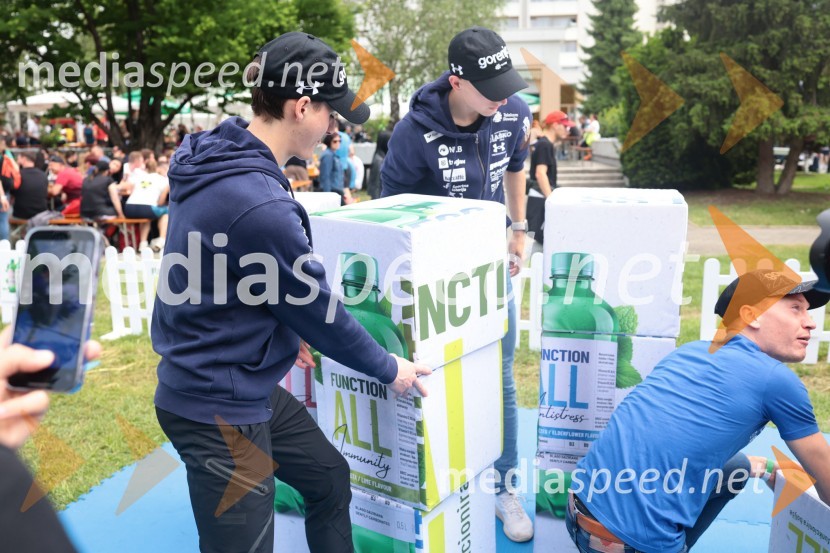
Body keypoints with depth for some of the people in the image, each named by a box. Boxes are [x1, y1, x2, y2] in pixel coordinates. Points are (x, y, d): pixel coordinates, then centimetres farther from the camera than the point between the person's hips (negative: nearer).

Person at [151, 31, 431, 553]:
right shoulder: (259, 204, -29)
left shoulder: (215, 159, 1)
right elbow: (318, 308, -18)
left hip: (246, 385, 10)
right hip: (219, 406, -10)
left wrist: (287, 332, 21)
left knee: (330, 477, 22)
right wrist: (388, 368, -2)